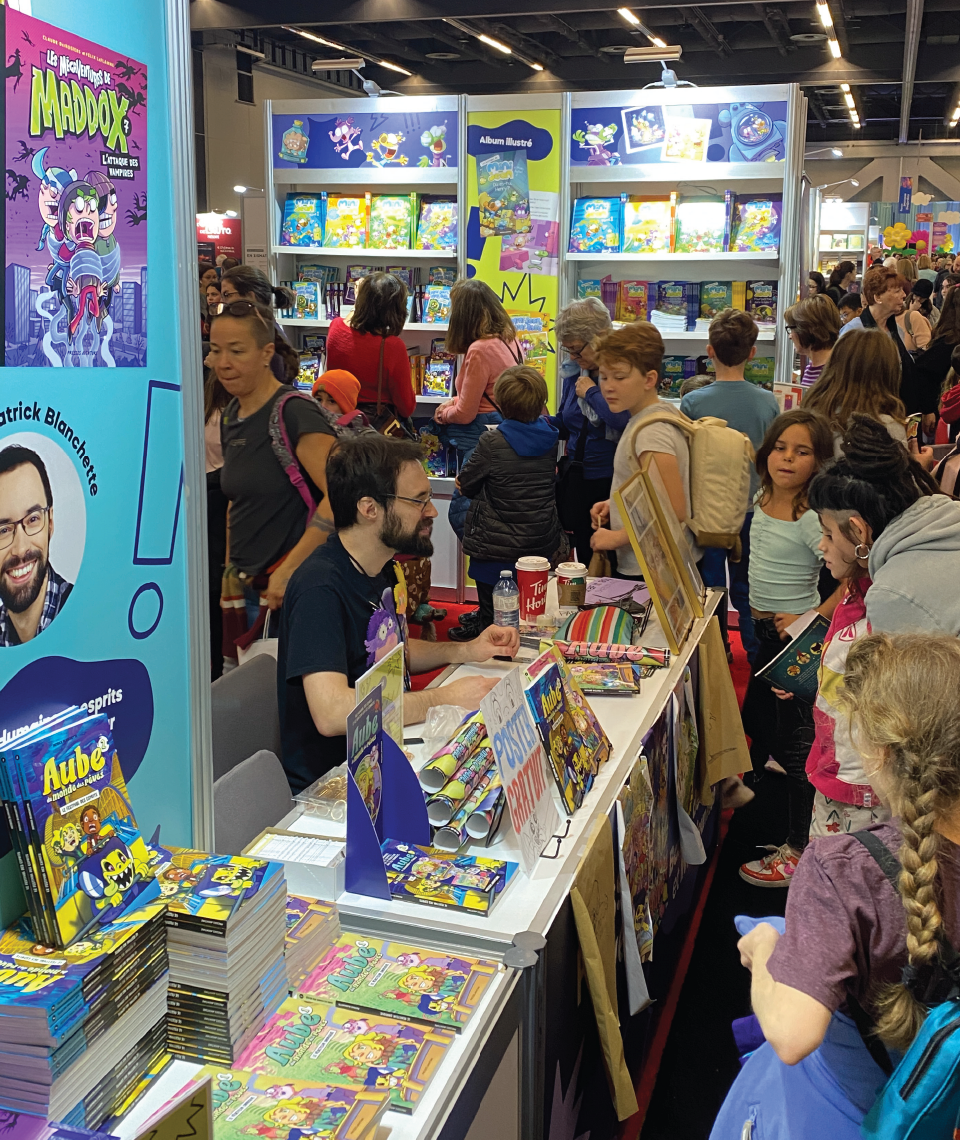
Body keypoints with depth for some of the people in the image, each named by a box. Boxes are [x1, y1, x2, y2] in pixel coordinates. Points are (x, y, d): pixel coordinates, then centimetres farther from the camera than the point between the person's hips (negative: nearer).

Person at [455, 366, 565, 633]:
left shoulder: (492, 443, -19)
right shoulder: (550, 437, -4)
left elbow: (466, 485, -7)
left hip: (496, 549, -5)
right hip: (542, 546, 5)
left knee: (493, 615, 8)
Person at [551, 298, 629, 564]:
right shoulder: (573, 372, 9)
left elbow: (626, 422, -28)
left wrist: (591, 392, -15)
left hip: (612, 482, -6)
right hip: (576, 482, 6)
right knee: (586, 563, 14)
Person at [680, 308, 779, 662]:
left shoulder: (693, 403, -16)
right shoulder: (768, 402, -8)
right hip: (753, 510, 2)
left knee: (710, 587, 13)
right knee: (748, 587, 17)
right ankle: (757, 655, 27)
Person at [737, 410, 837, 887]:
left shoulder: (812, 518, -22)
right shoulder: (762, 501, 2)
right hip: (762, 632, 8)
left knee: (795, 740, 0)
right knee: (755, 720, 24)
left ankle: (799, 852, 11)